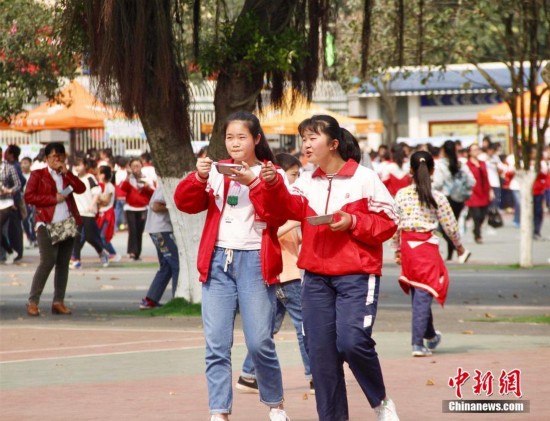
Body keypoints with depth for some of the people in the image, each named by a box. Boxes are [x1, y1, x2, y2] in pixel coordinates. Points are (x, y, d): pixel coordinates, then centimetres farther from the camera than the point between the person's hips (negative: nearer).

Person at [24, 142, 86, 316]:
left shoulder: (66, 176, 18)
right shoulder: (38, 175, 4)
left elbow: (81, 189, 2)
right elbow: (28, 196, -7)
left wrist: (66, 172, -5)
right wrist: (53, 199, -10)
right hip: (47, 225, -5)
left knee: (63, 263, 4)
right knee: (47, 261, -14)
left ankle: (58, 302, 9)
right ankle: (33, 302, -9)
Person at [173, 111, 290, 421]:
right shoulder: (216, 172, 11)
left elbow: (279, 216, -10)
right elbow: (185, 203, 3)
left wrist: (253, 183, -19)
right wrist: (199, 178, -14)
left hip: (255, 261, -3)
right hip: (218, 260, 3)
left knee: (260, 343, -4)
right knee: (217, 345, -1)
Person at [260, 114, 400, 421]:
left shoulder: (365, 179, -3)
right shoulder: (307, 183, 10)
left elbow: (389, 222, -3)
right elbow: (290, 208, -6)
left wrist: (353, 222, -16)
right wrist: (273, 186, -23)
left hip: (356, 275, -5)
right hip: (317, 276, 5)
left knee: (352, 341, -19)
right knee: (321, 351, 3)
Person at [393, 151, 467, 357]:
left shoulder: (401, 195, -1)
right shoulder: (437, 197, -7)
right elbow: (450, 226, -2)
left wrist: (397, 249, 15)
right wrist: (459, 246, 15)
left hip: (407, 246, 3)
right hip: (427, 247, -3)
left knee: (418, 294, 17)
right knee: (423, 295, -1)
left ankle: (430, 336, 34)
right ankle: (418, 343, -7)